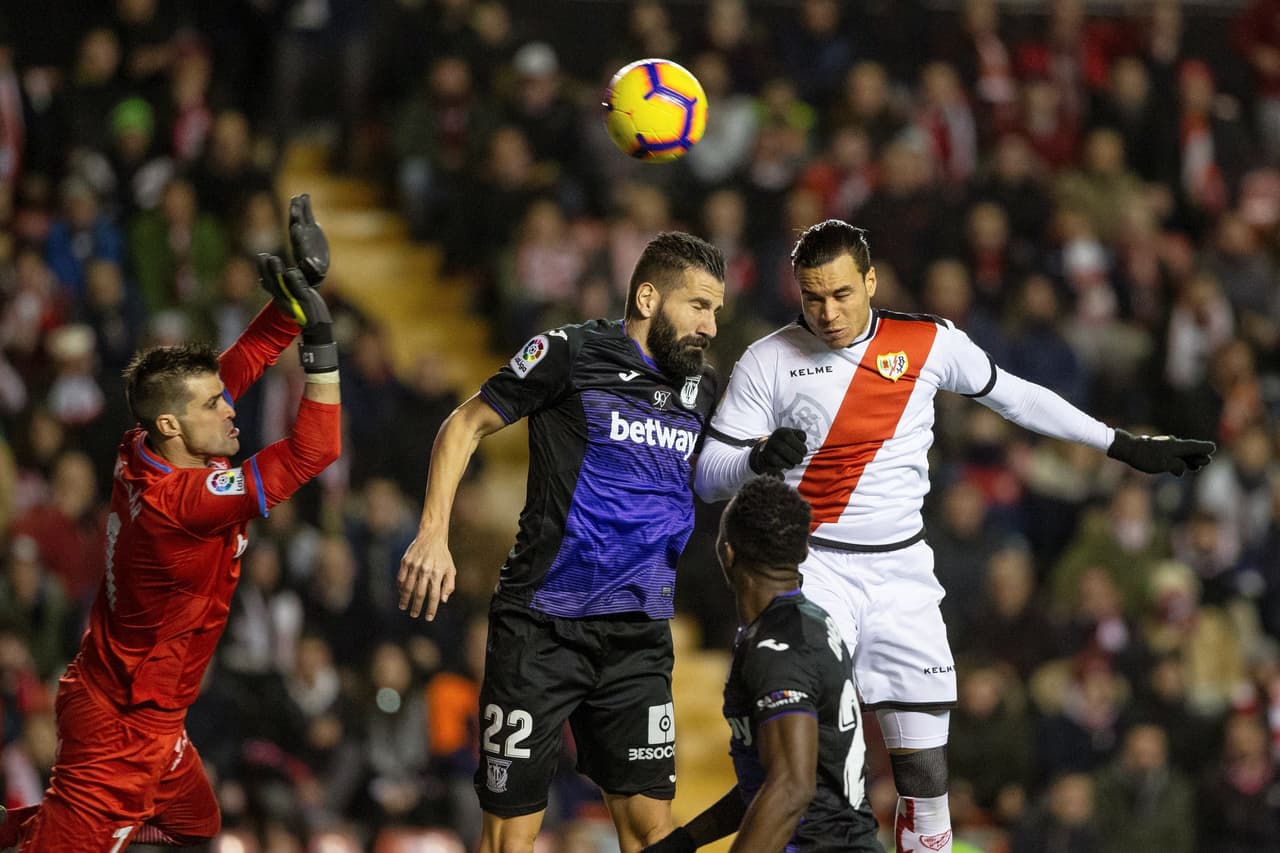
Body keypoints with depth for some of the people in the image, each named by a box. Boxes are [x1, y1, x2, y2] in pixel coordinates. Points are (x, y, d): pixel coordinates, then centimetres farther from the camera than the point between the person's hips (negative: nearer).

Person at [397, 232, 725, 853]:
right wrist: (433, 534, -8)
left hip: (639, 637, 5)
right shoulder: (570, 353, -4)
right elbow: (466, 425, 1)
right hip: (543, 630, -5)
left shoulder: (703, 390, 13)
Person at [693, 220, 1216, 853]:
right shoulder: (768, 362, -2)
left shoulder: (929, 343, 3)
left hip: (903, 572, 2)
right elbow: (707, 478, 0)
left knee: (925, 773, -2)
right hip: (813, 569, -2)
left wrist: (1123, 446, 22)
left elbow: (1015, 397, 18)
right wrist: (758, 457, -22)